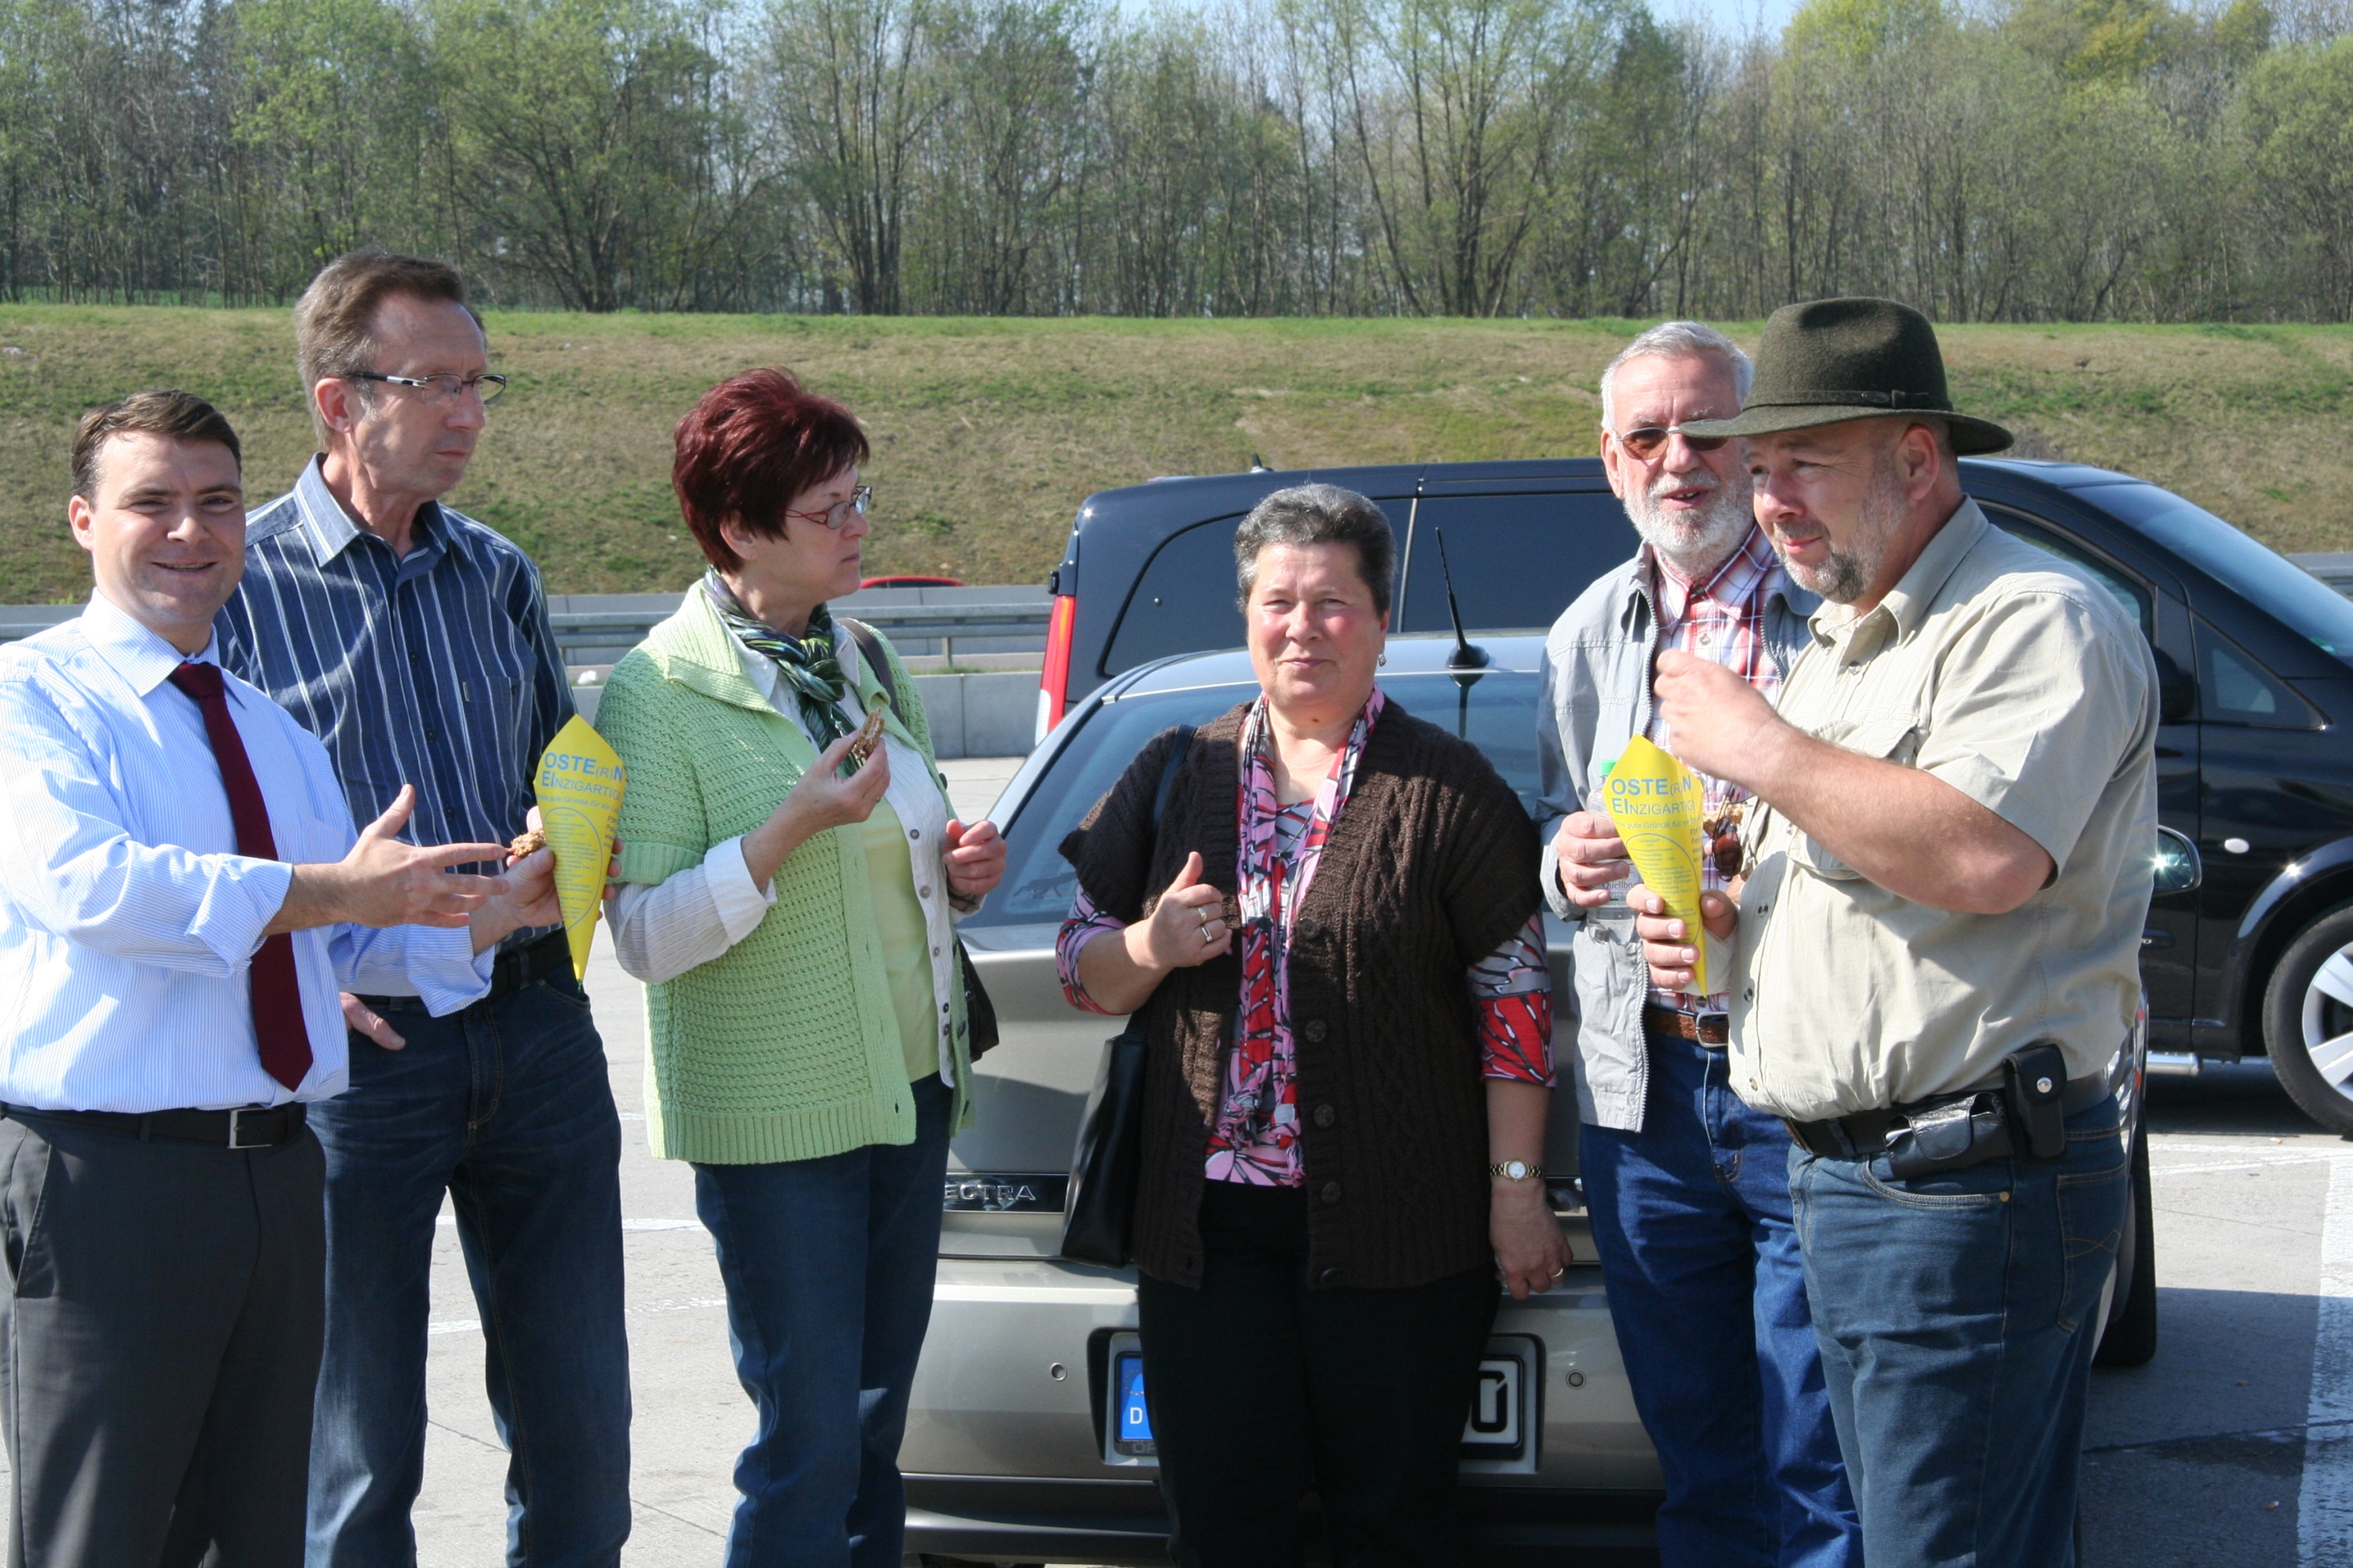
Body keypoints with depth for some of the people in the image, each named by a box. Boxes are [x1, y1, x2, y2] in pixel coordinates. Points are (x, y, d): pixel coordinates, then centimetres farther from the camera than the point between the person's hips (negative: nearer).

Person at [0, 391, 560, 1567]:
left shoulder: (275, 733, 20)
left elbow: (353, 942, 17)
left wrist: (495, 908, -2)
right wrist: (330, 889, -23)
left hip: (275, 1171, 7)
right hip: (105, 1175, -7)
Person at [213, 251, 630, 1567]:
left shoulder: (500, 575, 11)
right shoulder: (235, 582, -5)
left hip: (537, 1027, 5)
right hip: (361, 1047, -4)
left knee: (580, 1426, 10)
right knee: (358, 1455, 5)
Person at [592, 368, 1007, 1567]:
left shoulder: (870, 666, 11)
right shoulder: (660, 693, -10)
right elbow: (646, 938, -15)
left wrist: (960, 874, 1)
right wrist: (792, 826, -25)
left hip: (910, 1085, 7)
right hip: (774, 1116, -7)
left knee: (876, 1428, 12)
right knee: (811, 1441, -4)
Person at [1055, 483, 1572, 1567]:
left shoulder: (1448, 788, 1)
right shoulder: (1176, 777, 11)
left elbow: (1514, 999, -1)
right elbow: (1081, 968, 14)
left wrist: (1517, 1189, -6)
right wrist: (1149, 949, -8)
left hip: (1397, 1228, -3)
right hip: (1208, 1224, 3)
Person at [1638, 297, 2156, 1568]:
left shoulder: (2036, 620, -11)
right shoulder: (1833, 642, 20)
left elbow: (1981, 856, -28)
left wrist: (1758, 746, -17)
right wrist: (1719, 921, 10)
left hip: (1972, 1188, -9)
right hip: (1837, 1177, 10)